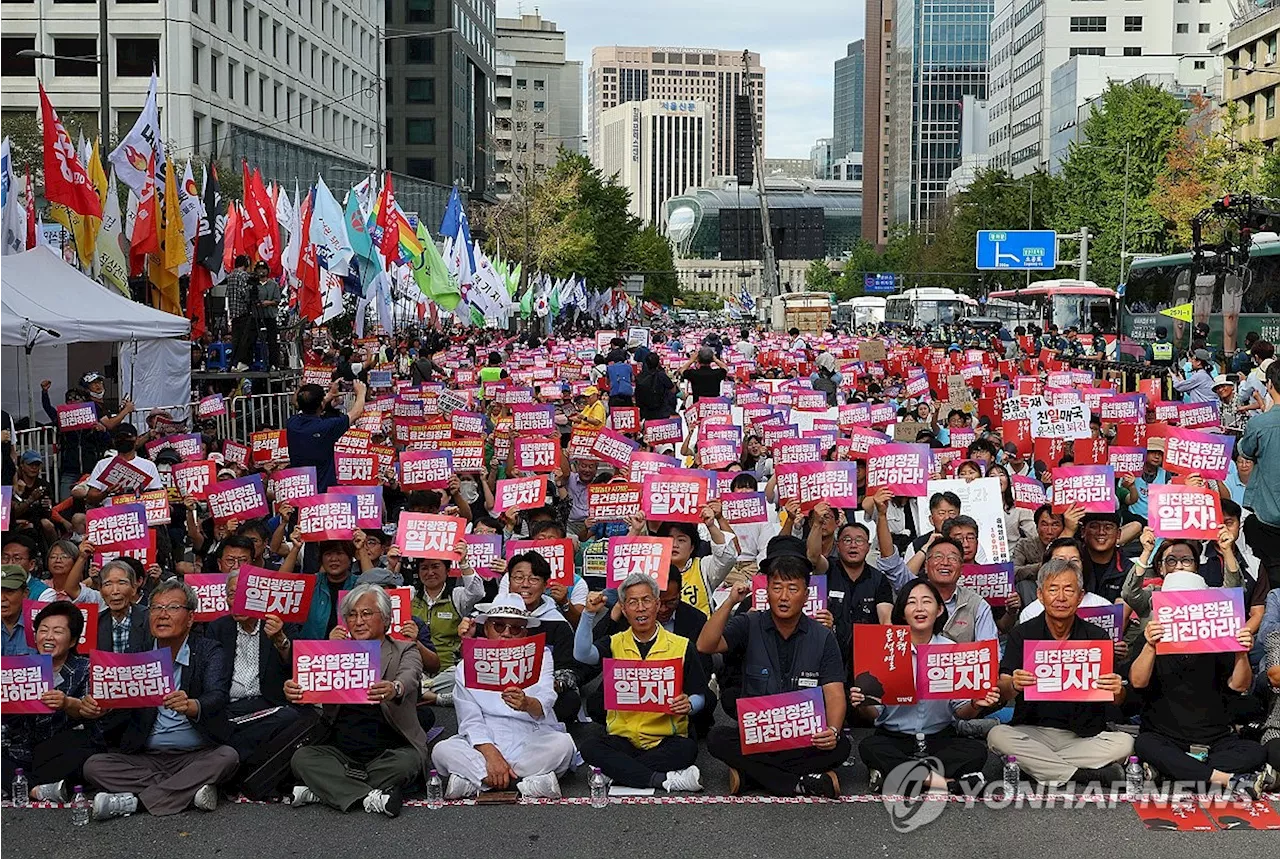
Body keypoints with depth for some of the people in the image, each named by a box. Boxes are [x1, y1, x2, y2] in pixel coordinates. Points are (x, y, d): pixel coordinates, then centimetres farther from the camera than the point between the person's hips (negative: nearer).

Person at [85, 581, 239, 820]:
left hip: (196, 755, -2)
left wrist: (191, 706, -39)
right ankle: (190, 790, -22)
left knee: (227, 756, -31)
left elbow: (217, 697, -16)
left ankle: (137, 799, -27)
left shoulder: (209, 651, 1)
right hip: (145, 758, 3)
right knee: (94, 766, -19)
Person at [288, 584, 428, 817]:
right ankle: (370, 796, -29)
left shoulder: (405, 651, 5)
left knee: (407, 761, -33)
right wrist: (294, 689, -30)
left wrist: (395, 689, -43)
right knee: (302, 758, -21)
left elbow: (409, 677, -18)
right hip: (341, 751, 3)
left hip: (389, 751, -3)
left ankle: (320, 791, -23)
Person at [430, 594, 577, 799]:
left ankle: (472, 780, -26)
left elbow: (545, 703, -10)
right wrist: (491, 756, -23)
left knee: (563, 743, -30)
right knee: (442, 750, -27)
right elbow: (470, 721, -3)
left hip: (531, 741, 0)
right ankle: (532, 780, -33)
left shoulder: (539, 657, 10)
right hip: (484, 743, 0)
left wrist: (527, 704, -37)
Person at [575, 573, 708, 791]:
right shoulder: (615, 644, 12)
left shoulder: (682, 647, 8)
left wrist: (689, 705, -16)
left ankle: (618, 770, -23)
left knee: (687, 749, -34)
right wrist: (589, 614, -17)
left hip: (666, 738, -1)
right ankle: (665, 779, -28)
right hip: (622, 737, 1)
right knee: (590, 749, -30)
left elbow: (700, 697, 8)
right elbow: (582, 654, -7)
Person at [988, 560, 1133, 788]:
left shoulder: (1097, 636, 5)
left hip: (1085, 737, 0)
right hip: (1032, 732, 0)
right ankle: (1091, 776, -27)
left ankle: (1034, 764, -22)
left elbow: (1117, 700, 2)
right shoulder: (1021, 634, 3)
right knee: (997, 736, -29)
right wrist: (1013, 685, -32)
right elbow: (1002, 695, -7)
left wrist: (1117, 691, -24)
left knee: (1124, 743, -26)